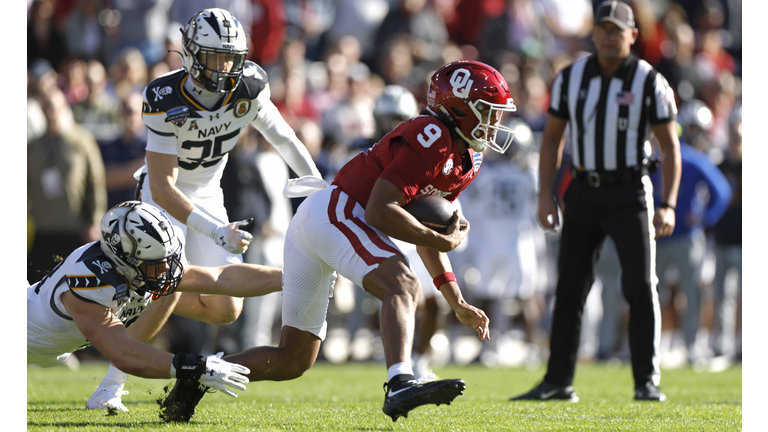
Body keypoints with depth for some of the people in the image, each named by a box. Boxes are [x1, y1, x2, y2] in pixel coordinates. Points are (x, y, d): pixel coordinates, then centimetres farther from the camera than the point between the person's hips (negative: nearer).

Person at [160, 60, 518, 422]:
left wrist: (459, 304, 22)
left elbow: (425, 239, 26)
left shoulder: (466, 161, 18)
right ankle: (400, 385, -53)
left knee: (292, 359, 12)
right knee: (402, 286, -31)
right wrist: (443, 240, -12)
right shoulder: (432, 138, -12)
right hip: (334, 212, -10)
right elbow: (379, 210, -21)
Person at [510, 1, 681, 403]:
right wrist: (545, 197, 1)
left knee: (640, 287, -10)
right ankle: (558, 382, 13)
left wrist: (667, 206, -13)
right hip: (583, 191, 3)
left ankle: (647, 381, -4)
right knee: (569, 289, 5)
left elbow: (670, 147, -4)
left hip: (629, 192, -3)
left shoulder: (649, 83, -7)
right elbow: (552, 138, 9)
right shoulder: (571, 78, 2)